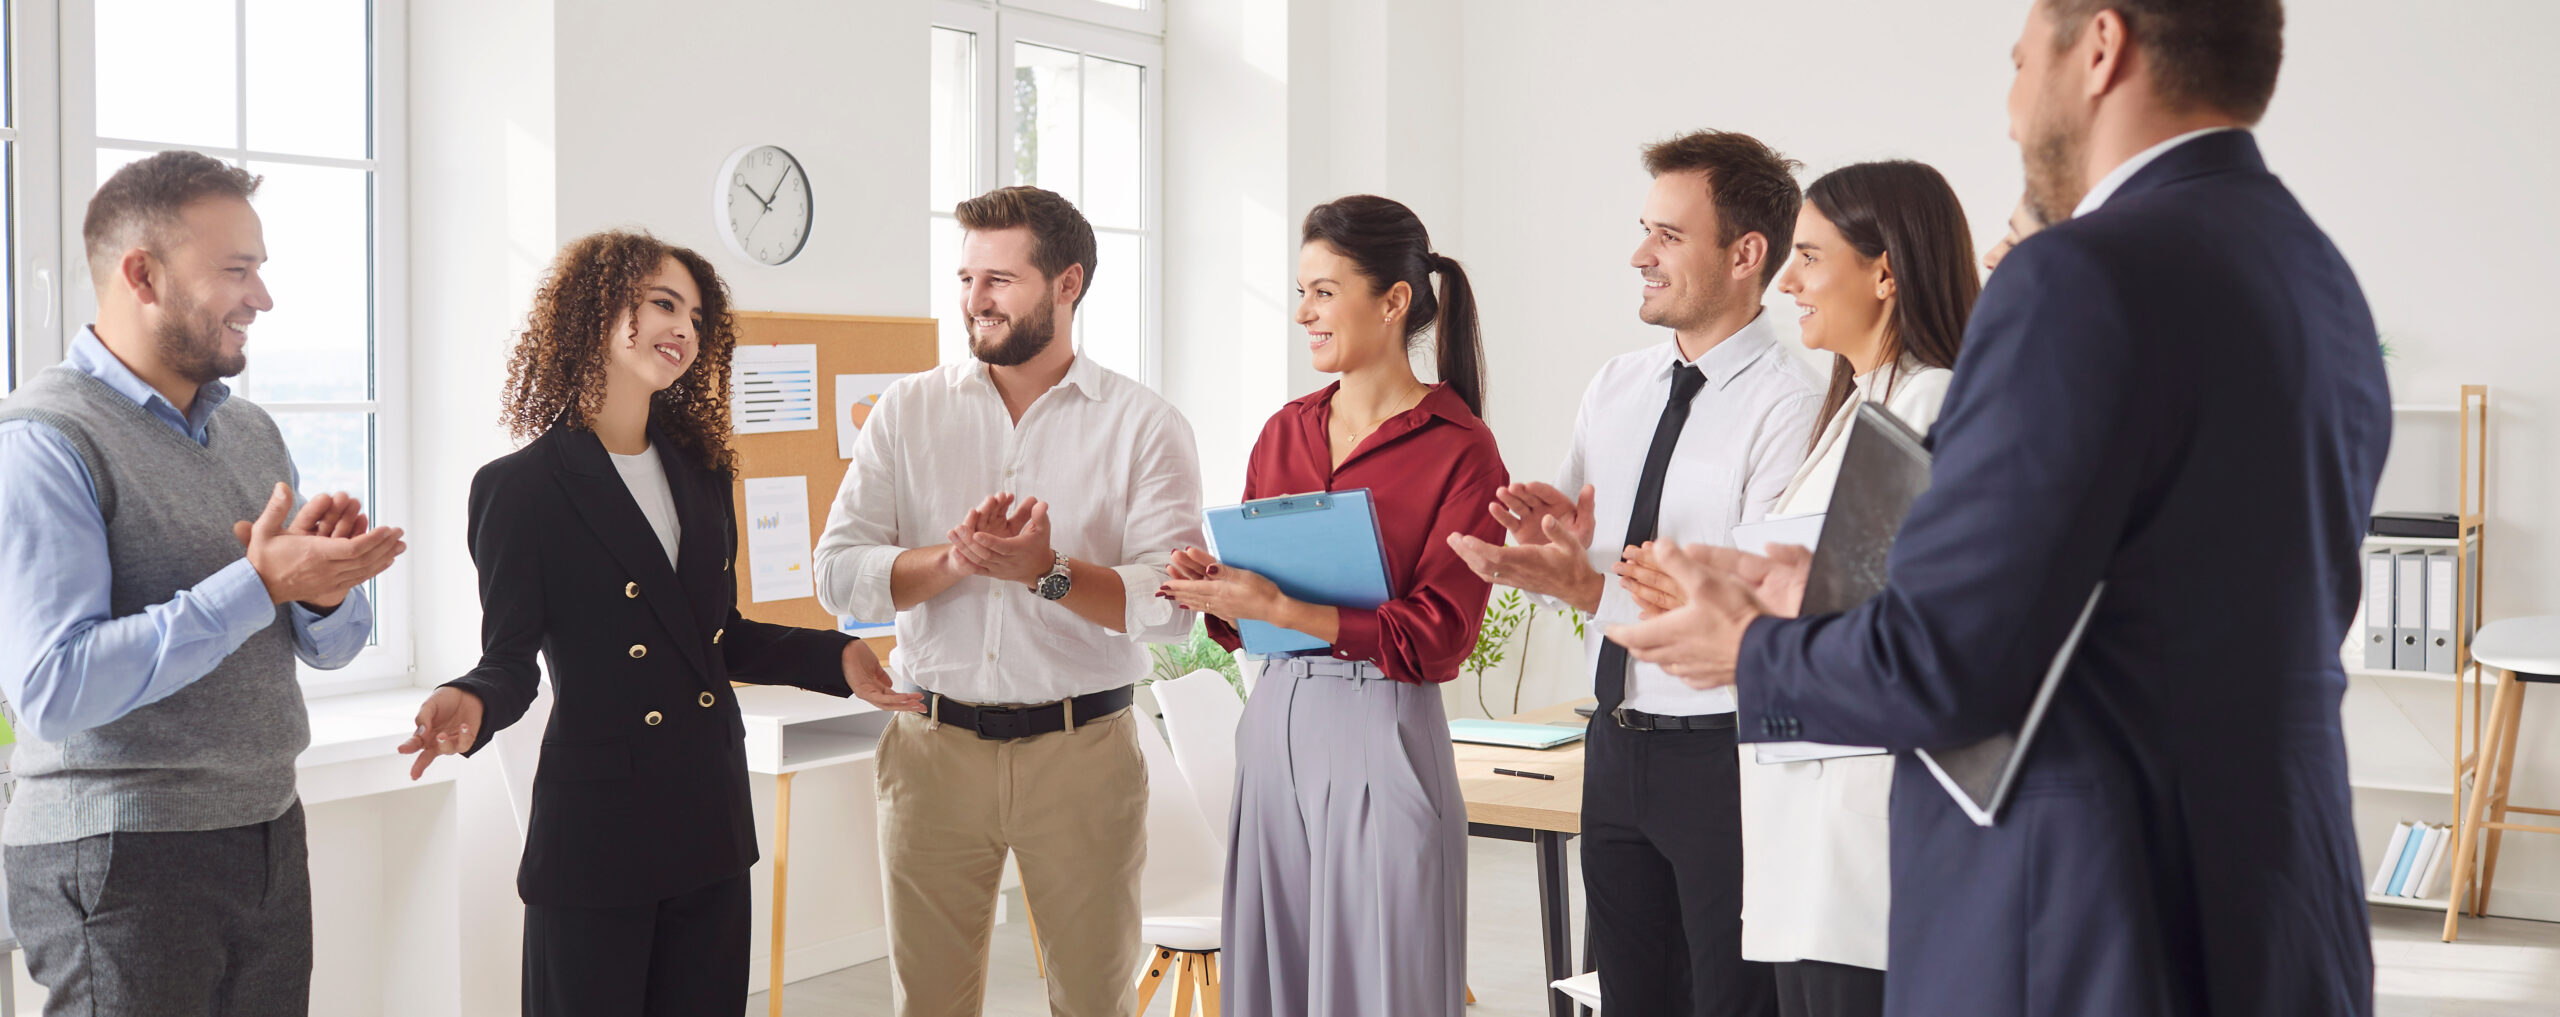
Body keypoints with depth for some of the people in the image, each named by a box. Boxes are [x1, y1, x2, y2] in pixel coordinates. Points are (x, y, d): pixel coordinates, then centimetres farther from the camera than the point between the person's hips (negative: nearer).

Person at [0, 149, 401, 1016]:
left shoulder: (252, 431, 12)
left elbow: (330, 646, 13)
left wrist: (326, 588, -10)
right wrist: (258, 585, -25)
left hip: (269, 837, 7)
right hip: (120, 862, -7)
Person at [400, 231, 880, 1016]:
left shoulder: (701, 473, 12)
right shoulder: (519, 488, -6)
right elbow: (511, 658, -7)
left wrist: (838, 656, 12)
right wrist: (473, 703, -27)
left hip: (711, 824, 6)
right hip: (597, 829, -6)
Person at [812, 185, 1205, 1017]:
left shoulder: (1144, 425, -1)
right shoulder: (910, 410, 7)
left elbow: (1172, 604, -10)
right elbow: (838, 573, -1)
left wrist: (1048, 572, -24)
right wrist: (953, 557, -18)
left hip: (1082, 751, -2)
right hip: (933, 743, 2)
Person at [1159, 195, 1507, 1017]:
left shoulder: (1458, 449, -7)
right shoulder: (1286, 432, 11)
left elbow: (1438, 635, -13)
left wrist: (1280, 608, -19)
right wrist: (1209, 587, -7)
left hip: (1380, 733, -6)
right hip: (1275, 723, 6)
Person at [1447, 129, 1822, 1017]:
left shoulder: (1790, 404, -15)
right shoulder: (1615, 387, 9)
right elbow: (1570, 563, 12)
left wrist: (1589, 585, -30)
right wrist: (1550, 543, -11)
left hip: (1722, 754, -7)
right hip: (1616, 745, 7)